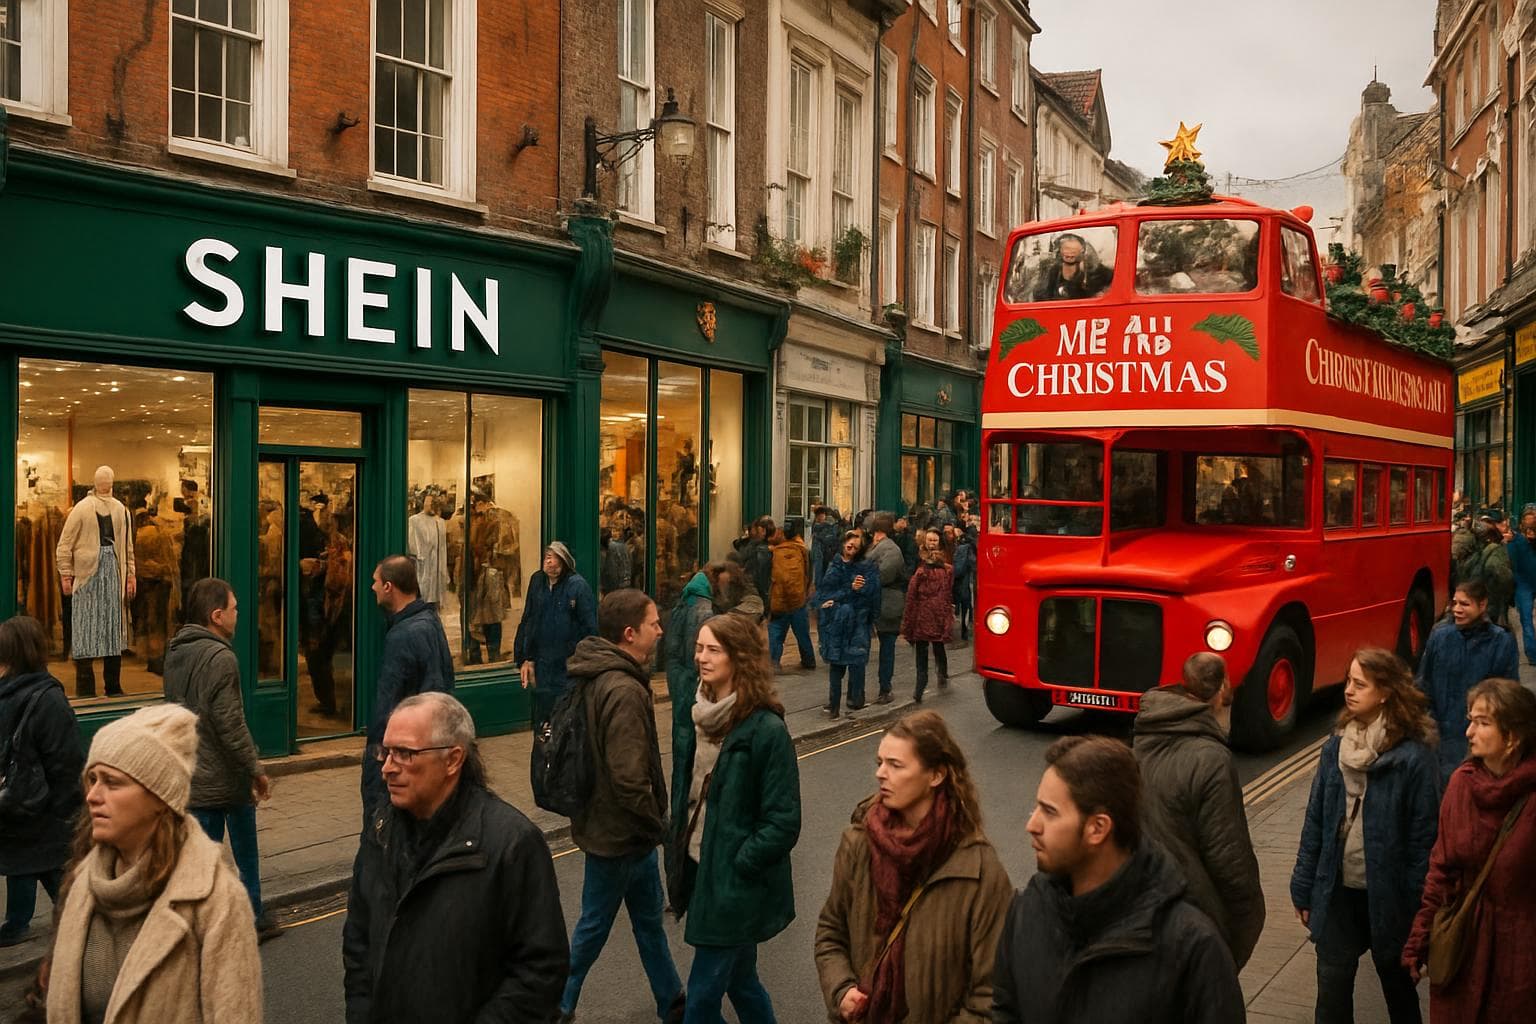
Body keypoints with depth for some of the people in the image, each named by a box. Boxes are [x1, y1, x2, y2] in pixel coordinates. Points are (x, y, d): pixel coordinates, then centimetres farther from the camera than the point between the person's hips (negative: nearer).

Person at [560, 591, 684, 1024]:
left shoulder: (599, 676, 3)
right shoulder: (624, 692, -29)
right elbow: (629, 779, -32)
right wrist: (656, 821, -15)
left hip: (621, 827, 10)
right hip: (619, 832, -10)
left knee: (649, 919, 21)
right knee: (595, 926, 10)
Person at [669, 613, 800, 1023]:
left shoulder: (766, 730, -19)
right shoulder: (705, 717, 3)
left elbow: (783, 824, -18)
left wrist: (736, 867, -16)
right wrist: (679, 851, 7)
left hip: (735, 886, -7)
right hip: (699, 871, 7)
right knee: (740, 981, 21)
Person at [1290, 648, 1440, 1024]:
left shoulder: (1413, 757, -15)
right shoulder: (1335, 747, -1)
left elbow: (1424, 839, -12)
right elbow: (1315, 822, 4)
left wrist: (1420, 911, -10)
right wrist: (1303, 889, 6)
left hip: (1386, 896, -3)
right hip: (1336, 891, 4)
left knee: (1397, 983, 18)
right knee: (1332, 986, 9)